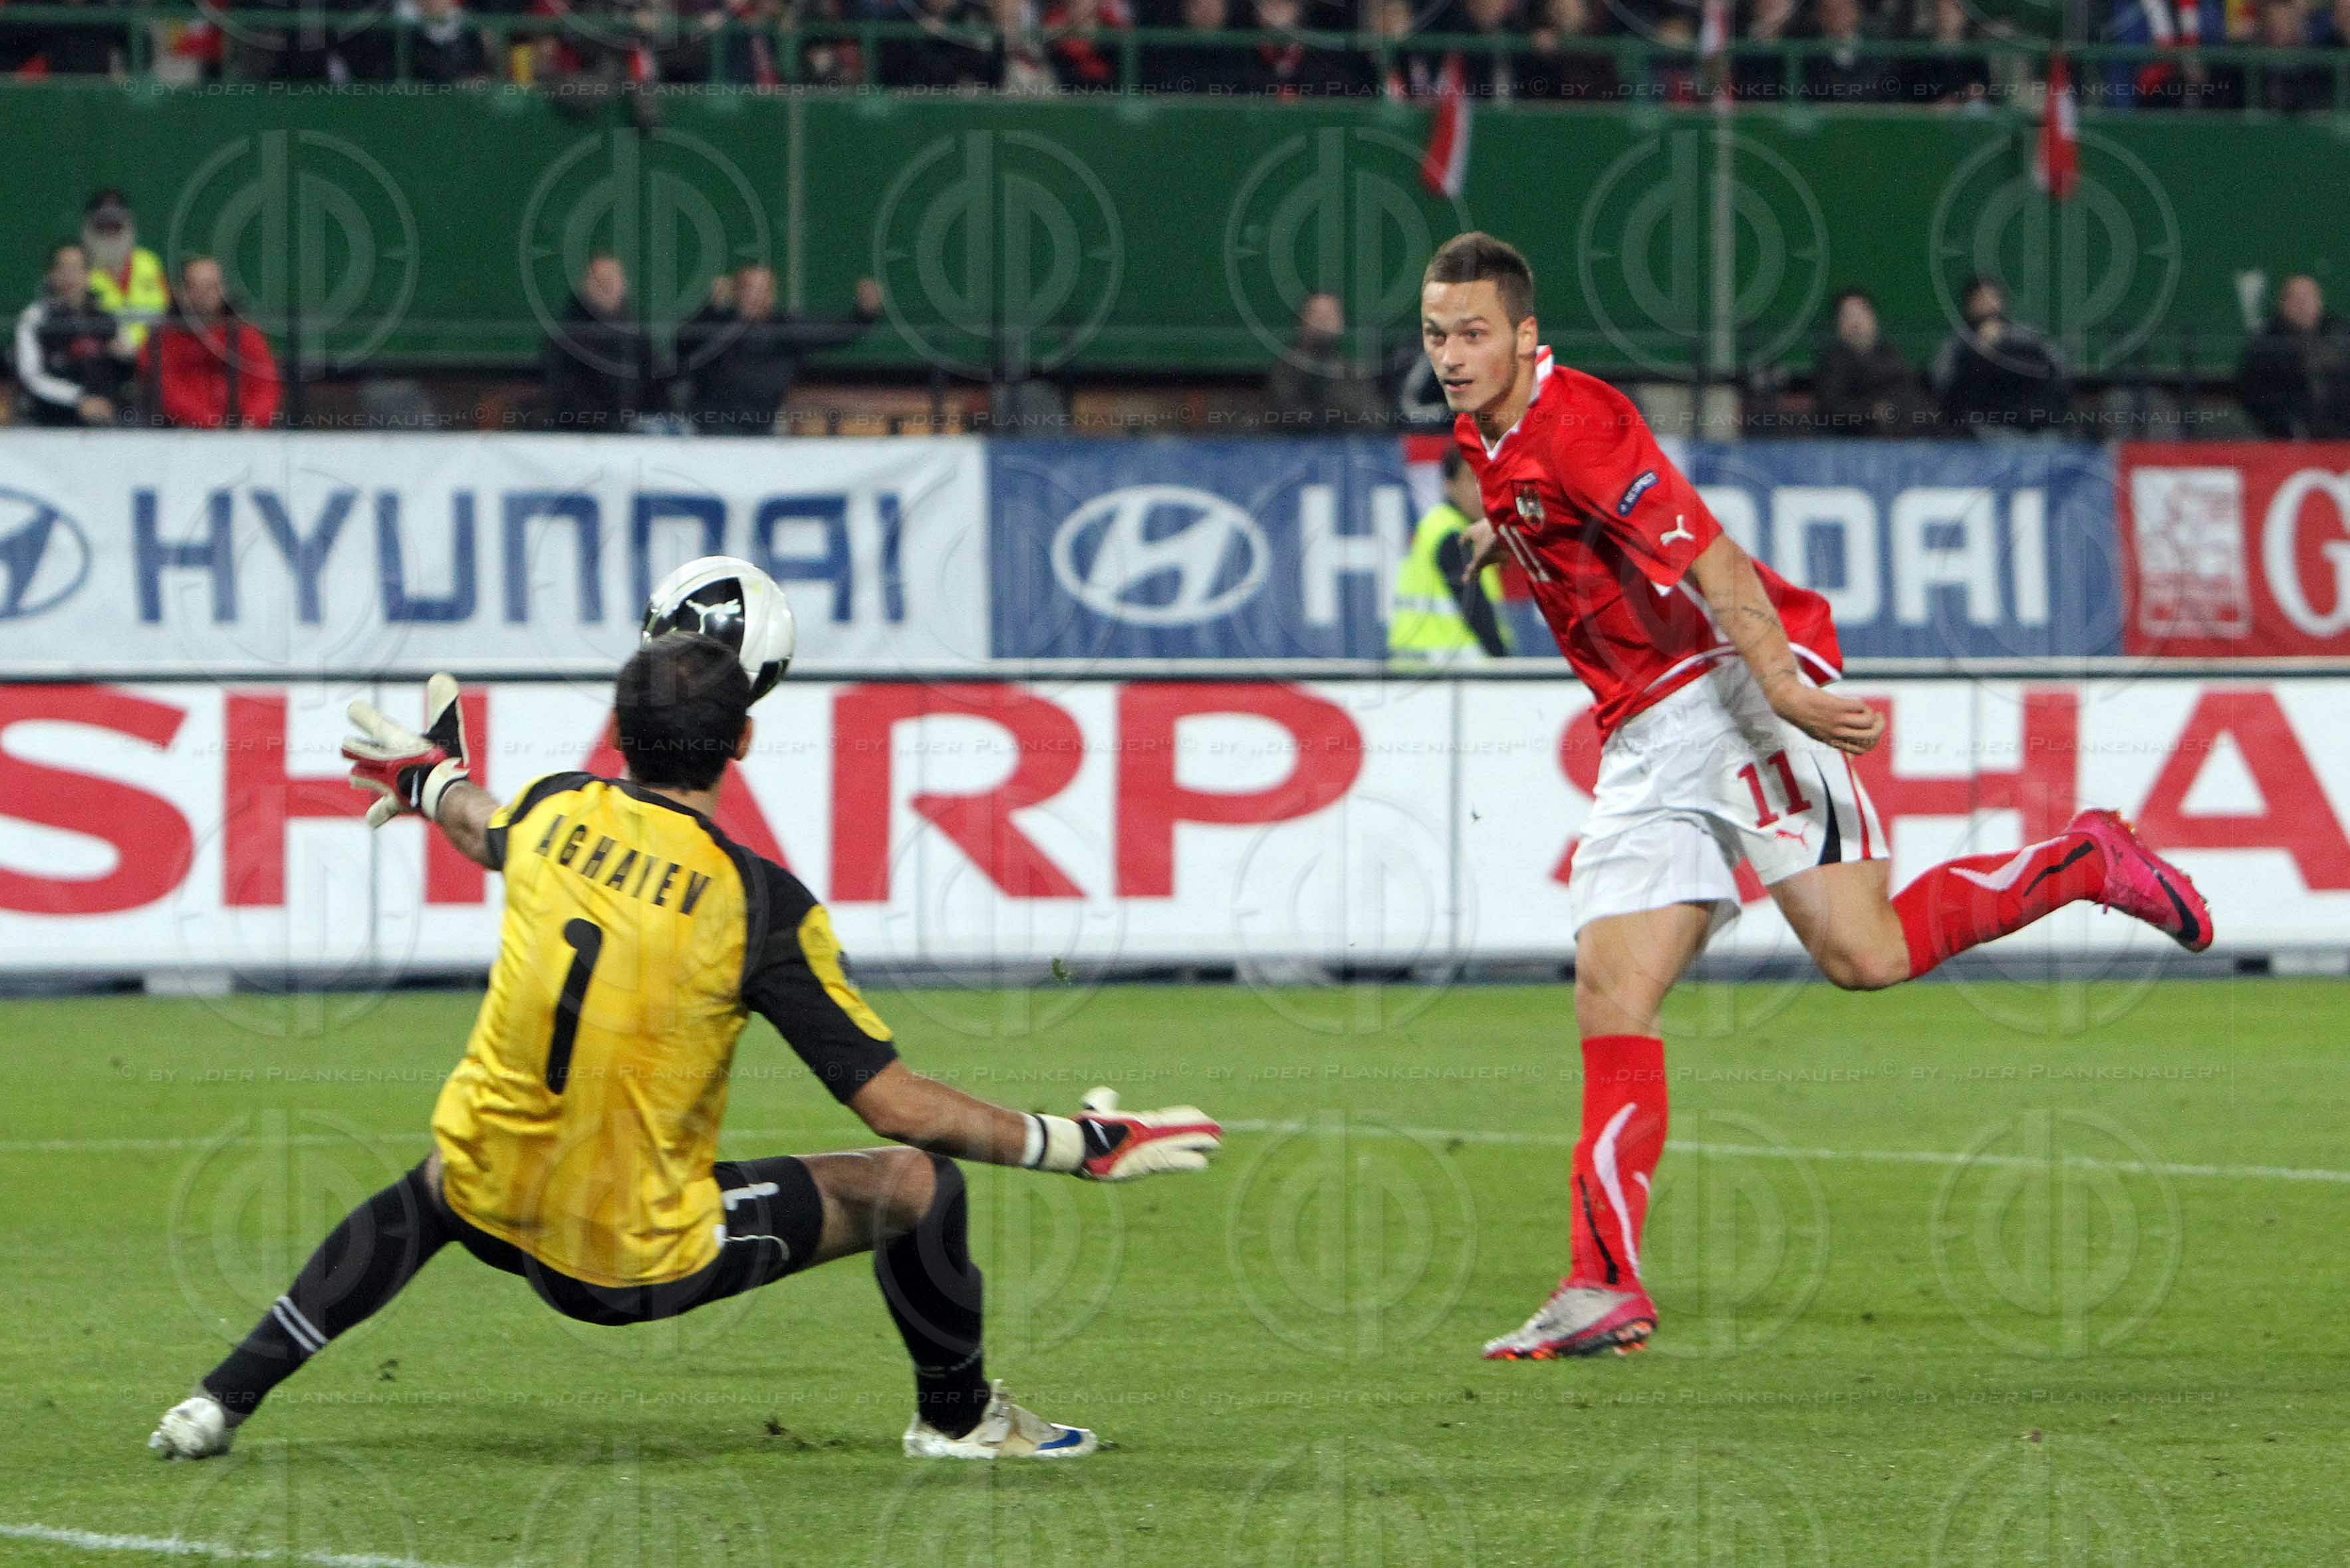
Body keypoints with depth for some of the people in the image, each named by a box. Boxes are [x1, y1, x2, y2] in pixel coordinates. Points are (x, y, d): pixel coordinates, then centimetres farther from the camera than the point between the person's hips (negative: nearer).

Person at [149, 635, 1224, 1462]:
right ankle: (958, 1419, 32)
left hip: (491, 1210, 5)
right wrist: (1087, 1146, -7)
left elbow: (494, 837, 24)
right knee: (917, 1182, 9)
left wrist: (436, 788, 49)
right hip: (642, 1265, -5)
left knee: (430, 1189, 41)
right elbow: (896, 1105, -16)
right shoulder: (760, 902, -18)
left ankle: (223, 1402, 34)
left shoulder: (551, 814, -5)